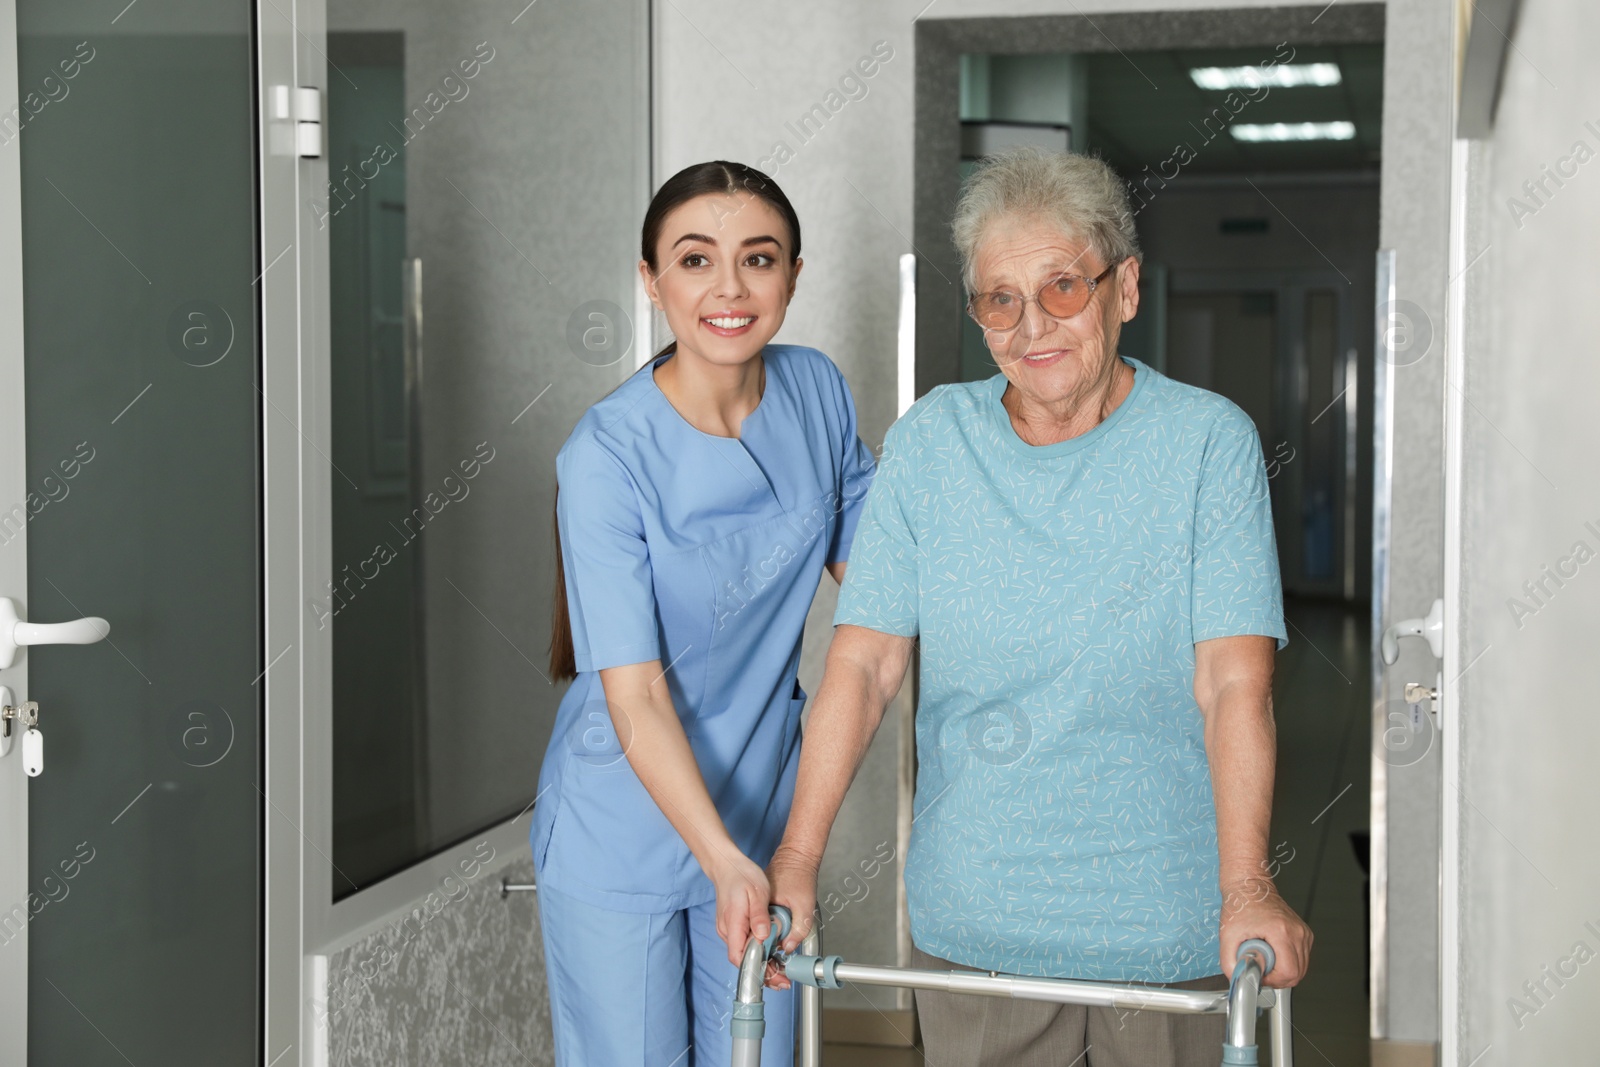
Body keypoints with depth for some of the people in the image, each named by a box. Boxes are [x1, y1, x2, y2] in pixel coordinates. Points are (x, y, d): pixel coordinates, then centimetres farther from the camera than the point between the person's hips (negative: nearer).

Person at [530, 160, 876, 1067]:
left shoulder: (818, 390, -5)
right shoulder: (608, 455, -21)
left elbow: (865, 567, 10)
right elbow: (633, 696, -23)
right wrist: (721, 857, -33)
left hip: (763, 813, 5)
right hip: (623, 832, -4)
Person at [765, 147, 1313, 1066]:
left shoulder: (1210, 442, -6)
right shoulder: (930, 445, 0)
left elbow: (1234, 681, -13)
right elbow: (863, 662, -3)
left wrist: (1247, 889, -25)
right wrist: (795, 864, -12)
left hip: (1166, 921, -1)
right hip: (973, 918, 2)